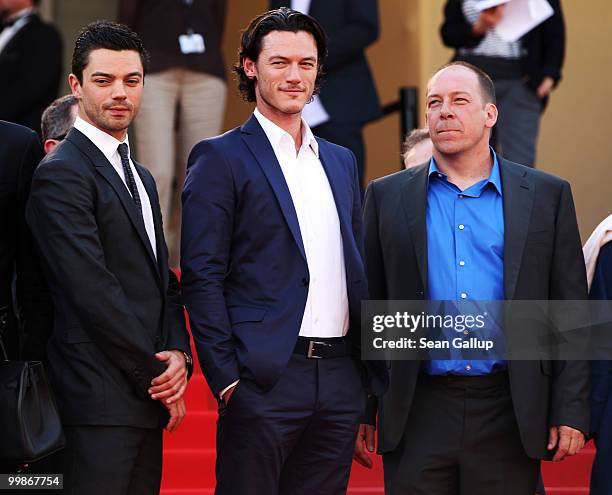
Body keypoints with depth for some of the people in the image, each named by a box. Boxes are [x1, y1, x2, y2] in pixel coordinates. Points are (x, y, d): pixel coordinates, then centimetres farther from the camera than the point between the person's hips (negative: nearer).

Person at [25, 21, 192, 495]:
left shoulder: (141, 177, 20)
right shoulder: (61, 174, -9)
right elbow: (92, 292, -15)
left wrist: (178, 354, 0)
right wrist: (156, 375, -11)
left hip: (147, 401, 8)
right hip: (101, 401, -8)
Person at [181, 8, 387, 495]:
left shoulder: (341, 161, 18)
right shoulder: (221, 158, -1)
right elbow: (202, 276, -7)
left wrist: (371, 371, 12)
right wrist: (226, 377, -14)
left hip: (341, 379, 6)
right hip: (265, 377, -6)